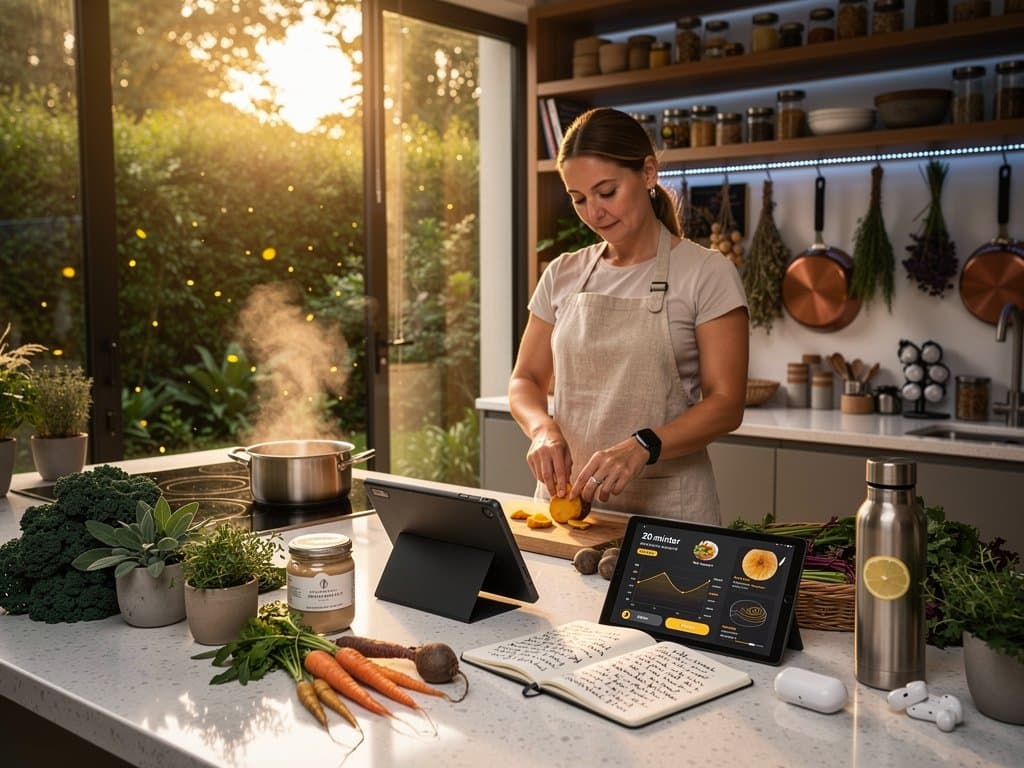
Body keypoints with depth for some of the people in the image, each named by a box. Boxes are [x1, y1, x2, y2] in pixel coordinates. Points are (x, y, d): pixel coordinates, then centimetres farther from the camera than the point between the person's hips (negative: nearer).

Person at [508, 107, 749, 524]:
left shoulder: (707, 273, -5)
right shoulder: (563, 275, 7)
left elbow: (725, 404, -9)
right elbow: (526, 380, 11)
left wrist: (641, 447, -25)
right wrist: (543, 428, -11)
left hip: (665, 504, -3)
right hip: (566, 496, 4)